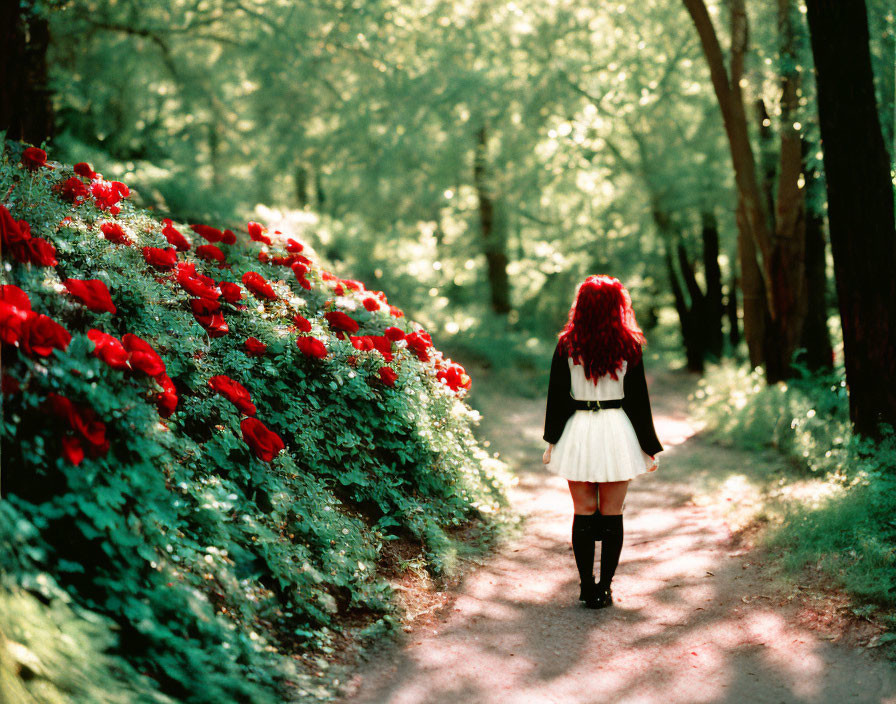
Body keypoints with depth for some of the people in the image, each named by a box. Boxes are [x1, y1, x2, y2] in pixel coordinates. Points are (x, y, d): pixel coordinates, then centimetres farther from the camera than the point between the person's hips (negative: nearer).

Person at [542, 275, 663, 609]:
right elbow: (638, 398, -1)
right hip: (618, 432, 0)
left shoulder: (567, 345, -3)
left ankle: (587, 587, 11)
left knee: (583, 513, 9)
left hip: (577, 432, 1)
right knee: (612, 515, 7)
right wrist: (649, 447, 6)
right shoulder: (629, 346, -4)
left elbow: (557, 395, -1)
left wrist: (551, 442, 8)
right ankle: (604, 588, 9)